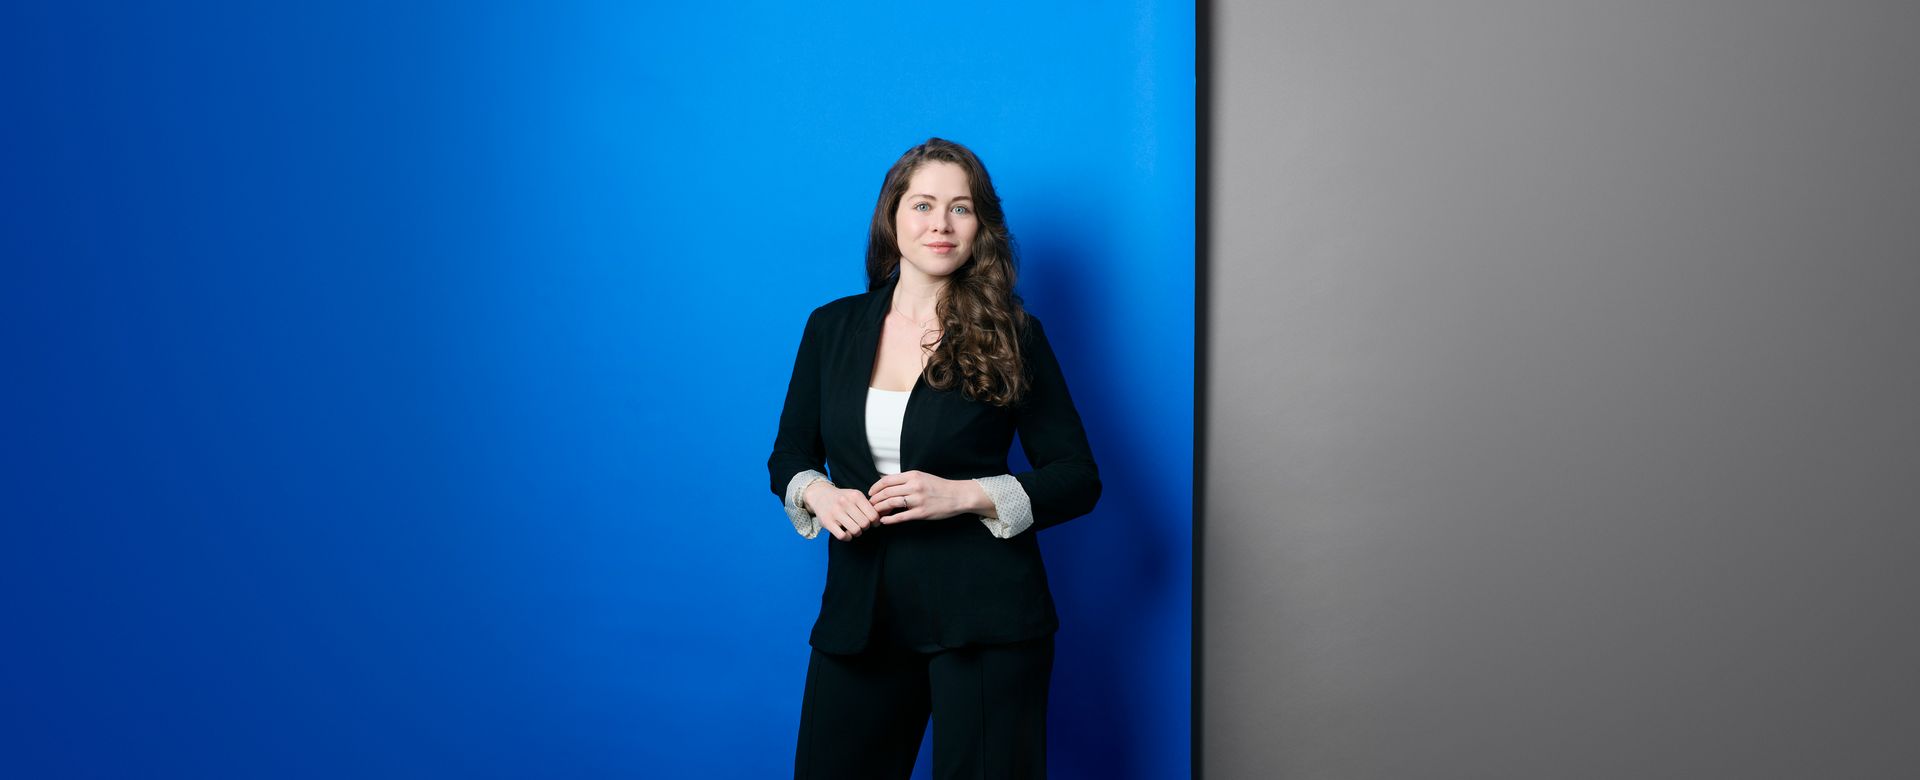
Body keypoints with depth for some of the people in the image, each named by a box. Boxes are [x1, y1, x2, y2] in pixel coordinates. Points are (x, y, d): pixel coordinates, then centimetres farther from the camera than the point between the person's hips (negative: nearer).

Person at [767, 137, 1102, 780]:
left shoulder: (1012, 337, -2)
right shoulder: (832, 328, 7)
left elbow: (1078, 479, -2)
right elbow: (789, 454, 15)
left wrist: (964, 495, -15)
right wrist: (817, 492, -8)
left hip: (983, 621, -3)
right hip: (860, 615, 3)